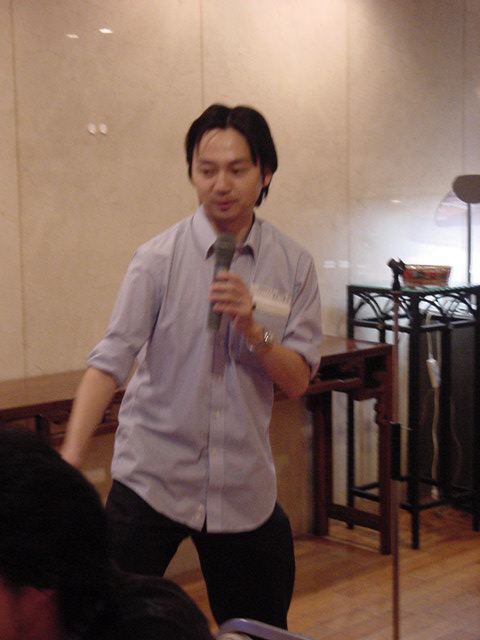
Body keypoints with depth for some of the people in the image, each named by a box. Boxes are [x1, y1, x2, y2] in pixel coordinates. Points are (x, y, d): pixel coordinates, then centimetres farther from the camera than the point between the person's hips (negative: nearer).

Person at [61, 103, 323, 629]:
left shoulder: (294, 266, -1)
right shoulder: (159, 258, -8)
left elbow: (296, 382, 0)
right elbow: (111, 360, -14)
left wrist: (250, 328, -18)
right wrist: (70, 457, -25)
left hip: (245, 487, 3)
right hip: (151, 479, -2)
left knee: (262, 628, 15)